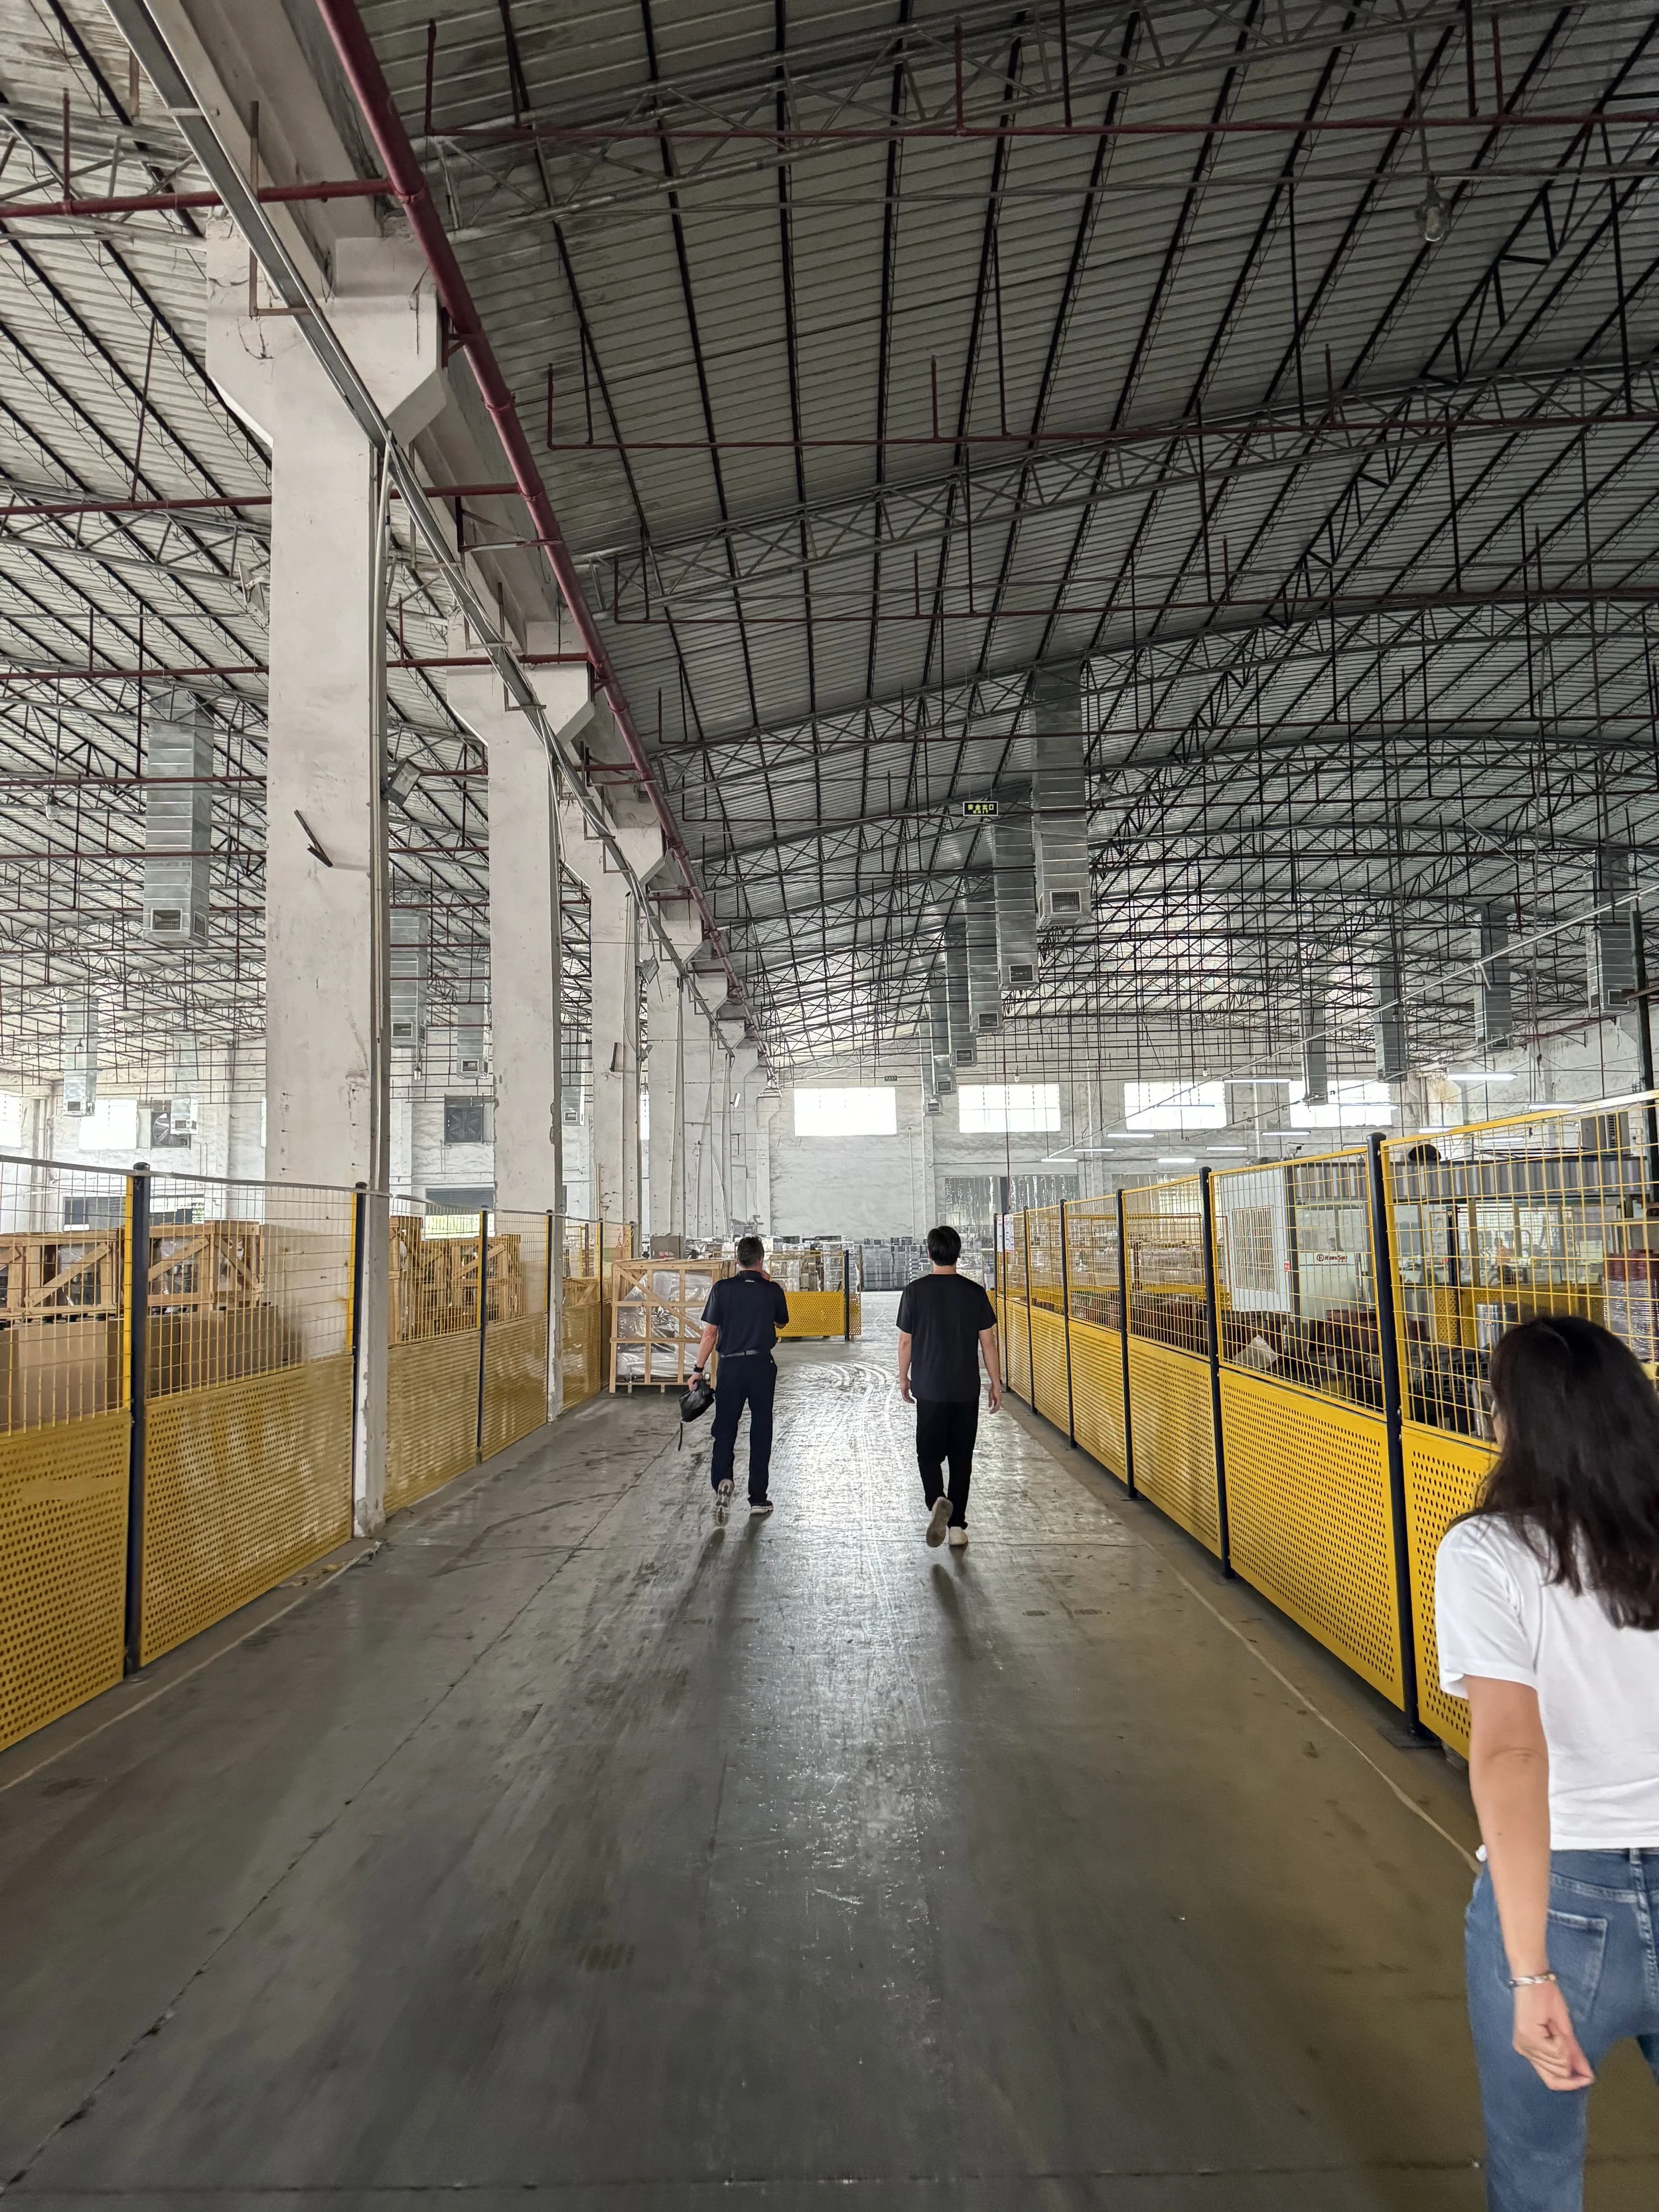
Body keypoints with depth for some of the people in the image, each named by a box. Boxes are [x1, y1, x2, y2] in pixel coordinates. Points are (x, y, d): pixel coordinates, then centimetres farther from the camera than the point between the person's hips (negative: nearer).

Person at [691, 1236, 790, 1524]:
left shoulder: (722, 1288, -5)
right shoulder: (772, 1290, -2)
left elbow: (710, 1332, -6)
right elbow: (782, 1323, 16)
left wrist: (698, 1369, 0)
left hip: (731, 1365, -1)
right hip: (762, 1365, 1)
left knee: (725, 1428, 8)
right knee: (761, 1431, 10)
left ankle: (722, 1480, -17)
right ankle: (758, 1498, 15)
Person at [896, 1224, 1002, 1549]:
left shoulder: (915, 1291, -6)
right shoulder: (975, 1291, -3)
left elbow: (906, 1340, -2)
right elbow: (987, 1341, -1)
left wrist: (903, 1378, 11)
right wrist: (996, 1382, 8)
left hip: (930, 1388, -1)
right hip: (966, 1389, 1)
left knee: (929, 1452, 8)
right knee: (961, 1457, 11)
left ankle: (937, 1501, -18)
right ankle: (957, 1525, 14)